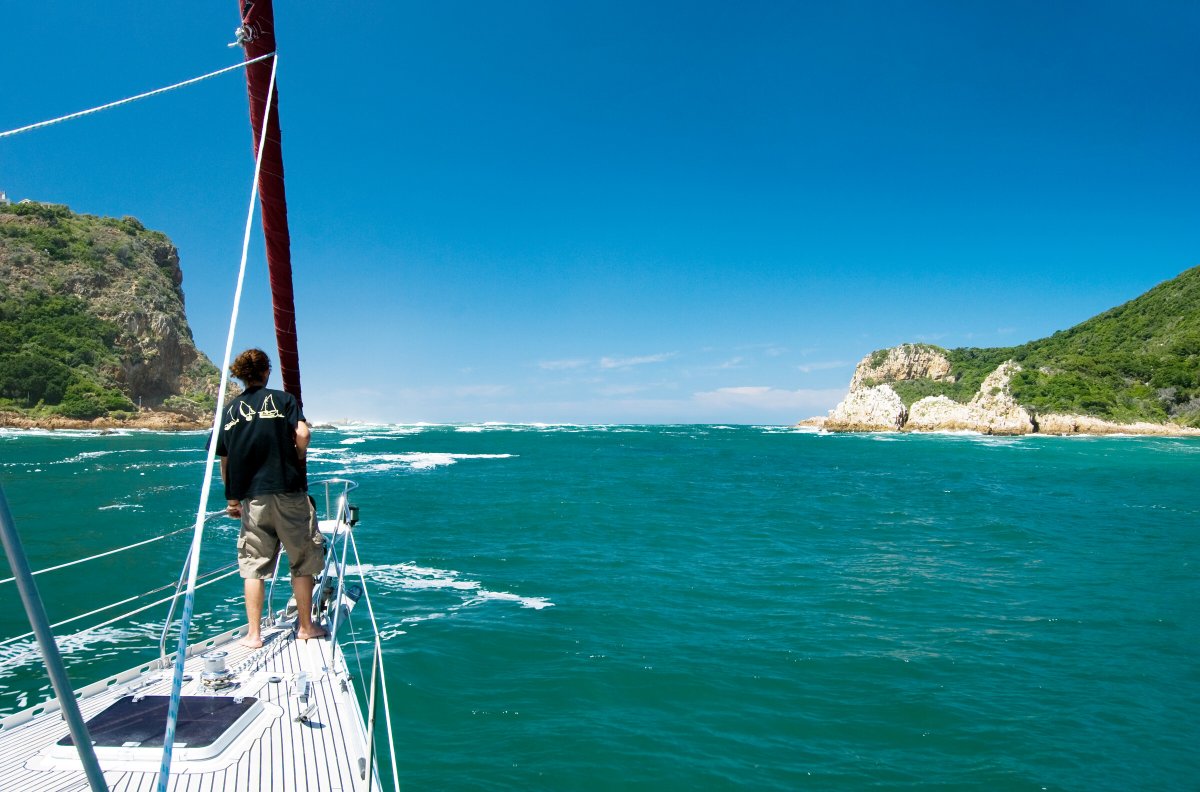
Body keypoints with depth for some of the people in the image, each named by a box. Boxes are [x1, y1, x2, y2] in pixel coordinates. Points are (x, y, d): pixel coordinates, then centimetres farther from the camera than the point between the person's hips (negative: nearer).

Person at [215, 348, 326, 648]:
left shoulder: (230, 410, 10)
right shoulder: (283, 399, 1)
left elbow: (224, 459, 11)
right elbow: (302, 434, -15)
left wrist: (232, 498, 21)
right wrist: (298, 460, 5)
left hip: (251, 497, 3)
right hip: (288, 491, -3)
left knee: (253, 566, 11)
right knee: (302, 562, 9)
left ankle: (253, 634, 12)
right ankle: (306, 626, 16)